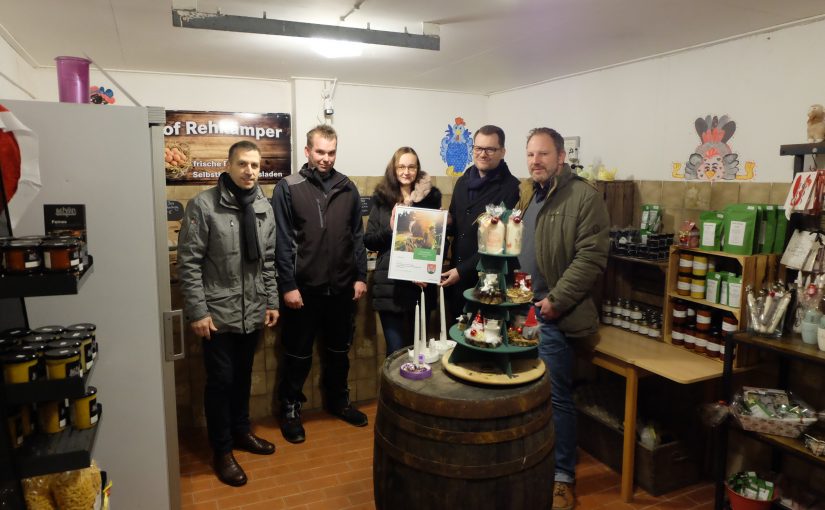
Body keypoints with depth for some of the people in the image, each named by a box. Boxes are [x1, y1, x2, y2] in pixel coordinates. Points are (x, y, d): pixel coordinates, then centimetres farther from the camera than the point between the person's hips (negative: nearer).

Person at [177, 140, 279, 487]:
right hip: (218, 313, -5)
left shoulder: (264, 207, 5)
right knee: (220, 381, 5)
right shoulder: (203, 205, -12)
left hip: (253, 312, 5)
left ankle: (241, 431, 37)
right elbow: (188, 263, -12)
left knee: (243, 377, 18)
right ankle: (222, 450, 21)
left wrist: (272, 302, 9)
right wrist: (197, 311, -15)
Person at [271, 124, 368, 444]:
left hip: (342, 287, 4)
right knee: (298, 354, 10)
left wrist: (361, 276, 4)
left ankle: (338, 400, 37)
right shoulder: (288, 188, -6)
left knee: (339, 350, 18)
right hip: (304, 288, -3)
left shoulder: (347, 188, 6)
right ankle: (290, 409, 27)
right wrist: (288, 285, -12)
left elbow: (357, 236, 9)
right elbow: (282, 241, -9)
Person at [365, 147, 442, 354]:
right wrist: (390, 230, -15)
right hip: (390, 285, -1)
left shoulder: (431, 197, 5)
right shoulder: (382, 199, 4)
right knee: (396, 350, 0)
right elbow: (369, 241, 3)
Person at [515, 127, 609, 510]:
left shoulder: (584, 197, -9)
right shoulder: (524, 194, 13)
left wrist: (556, 300, -19)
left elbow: (591, 257, -16)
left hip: (550, 315, -6)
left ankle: (563, 477, 17)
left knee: (555, 395, 1)